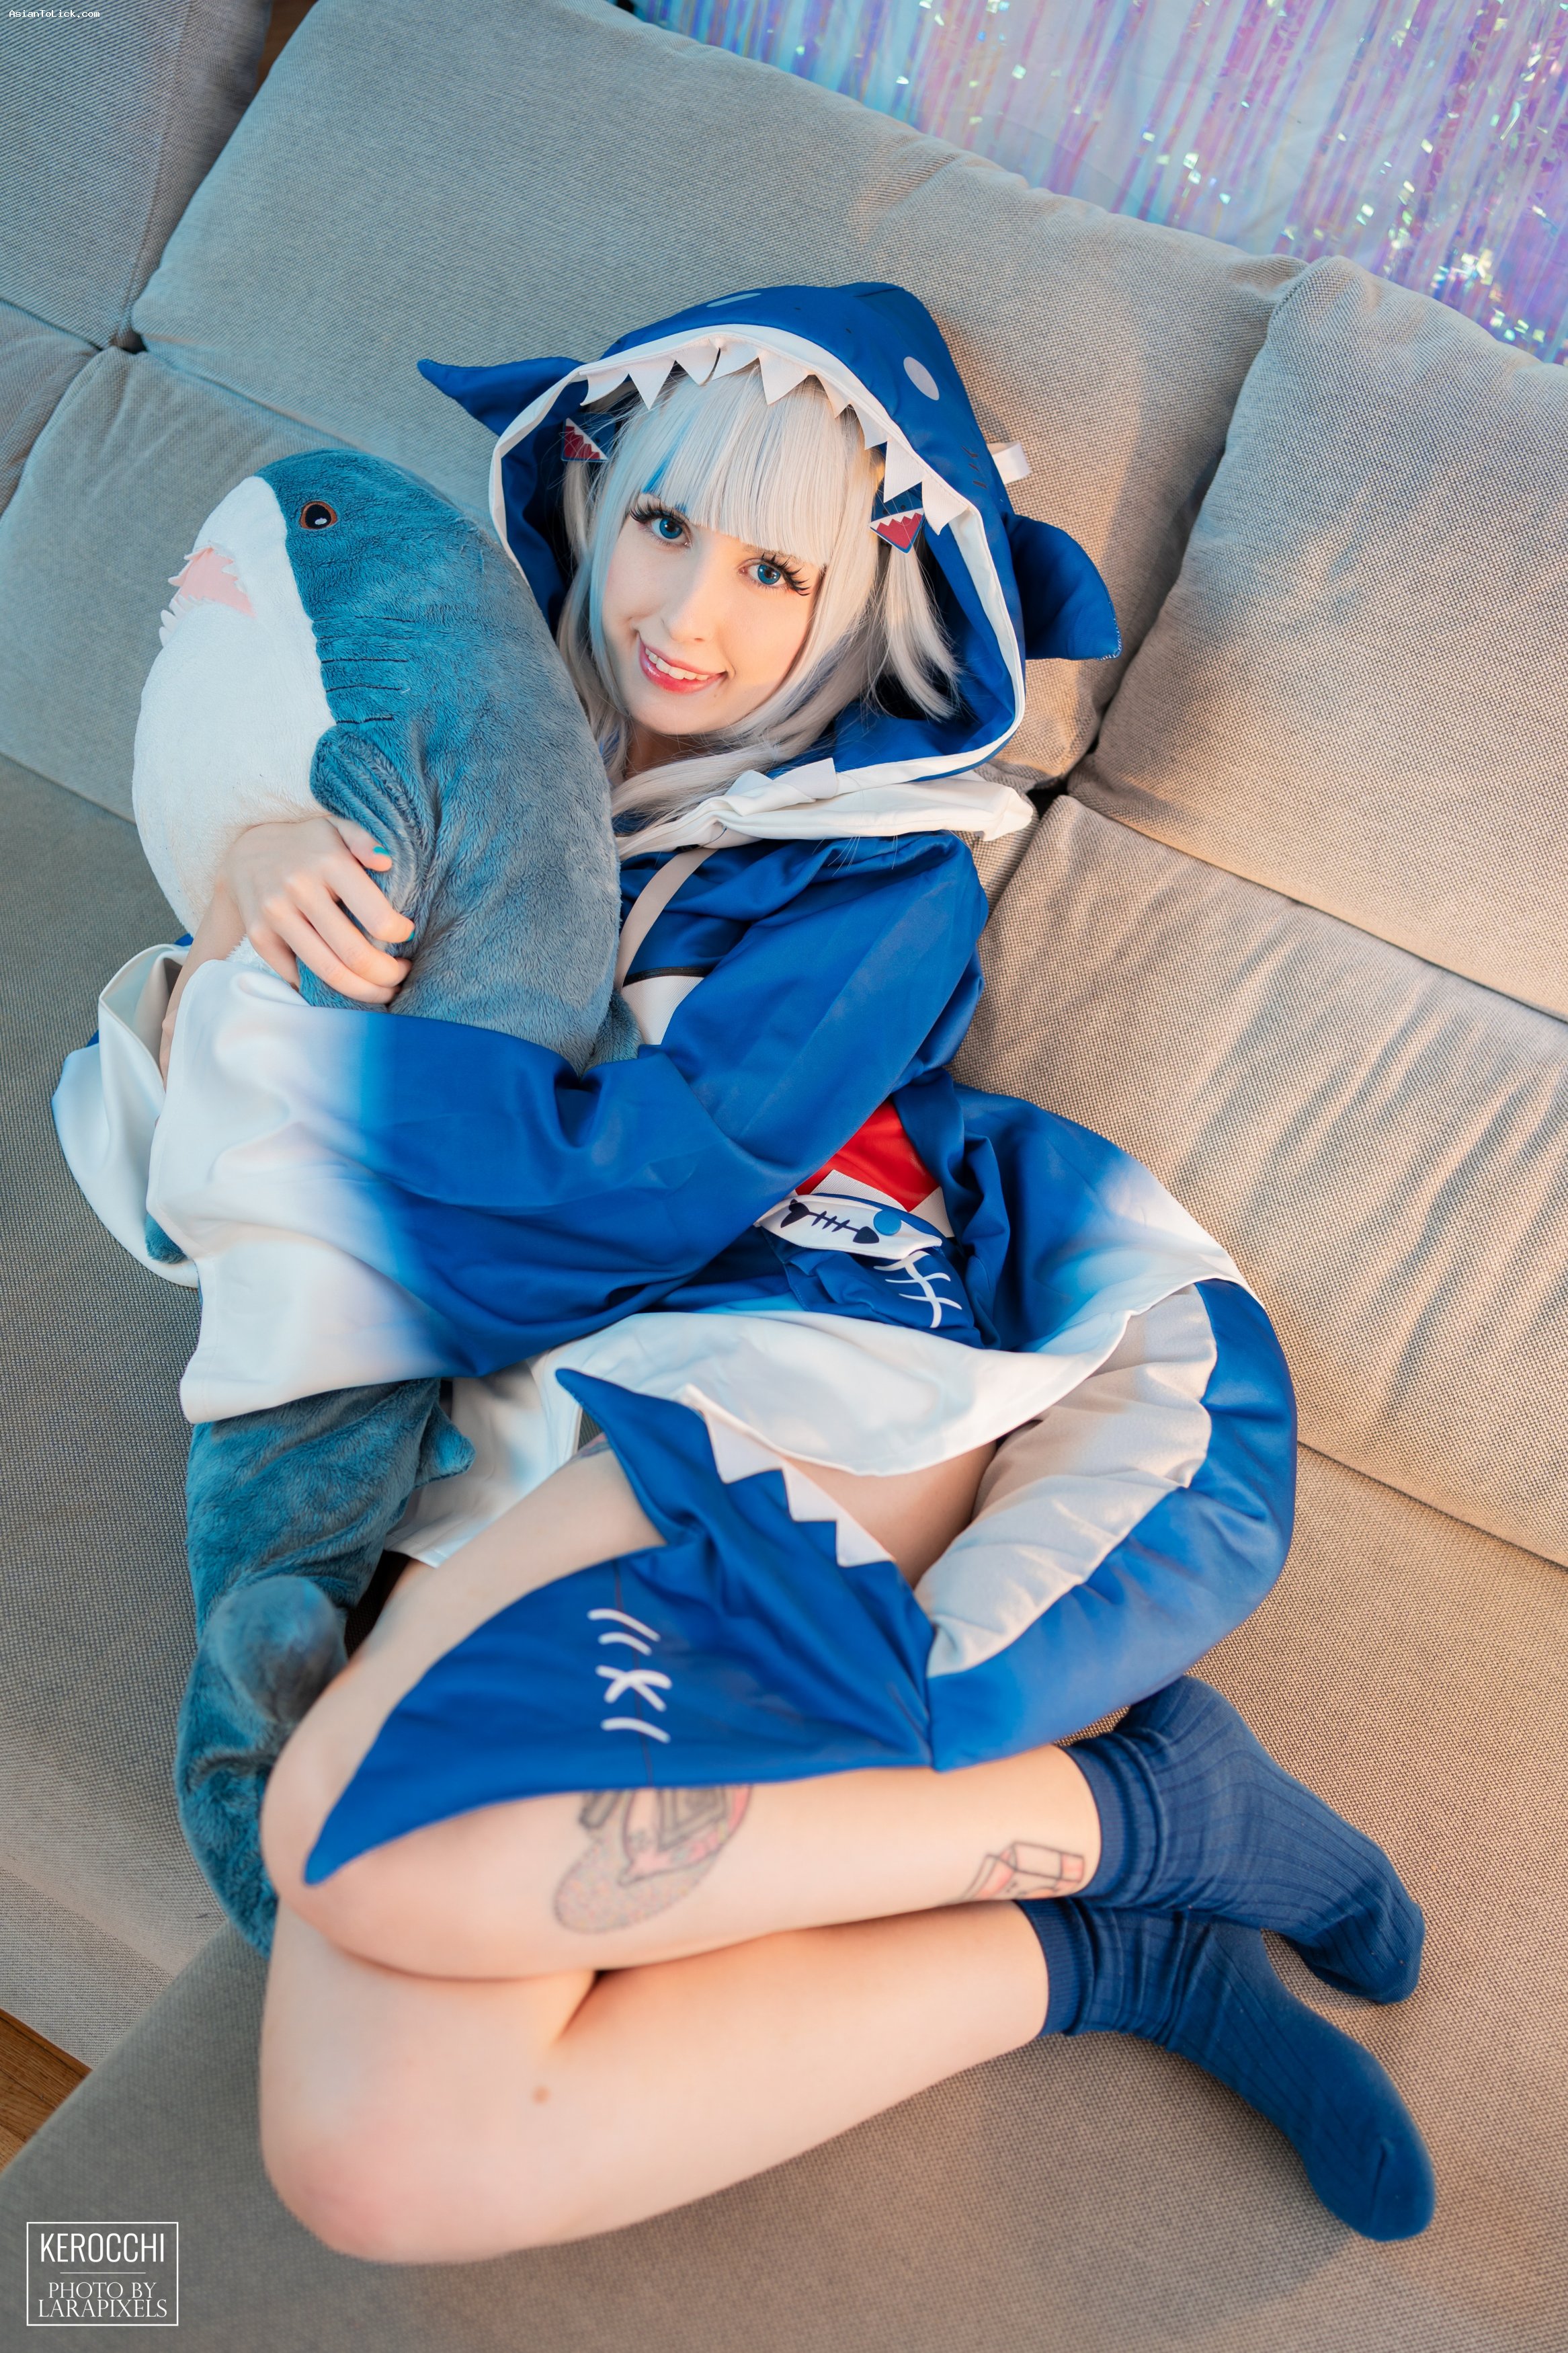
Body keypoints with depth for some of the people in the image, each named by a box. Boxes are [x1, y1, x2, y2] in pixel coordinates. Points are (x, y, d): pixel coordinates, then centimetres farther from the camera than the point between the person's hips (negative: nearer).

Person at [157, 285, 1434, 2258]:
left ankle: (1122, 1803, -14)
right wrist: (259, 861, 2)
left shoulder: (884, 868, 5)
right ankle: (1096, 1957, -9)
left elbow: (619, 1186, -8)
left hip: (791, 1381, -4)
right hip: (530, 1432, 5)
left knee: (362, 1842, -33)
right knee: (373, 2162, -22)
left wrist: (365, 963, -1)